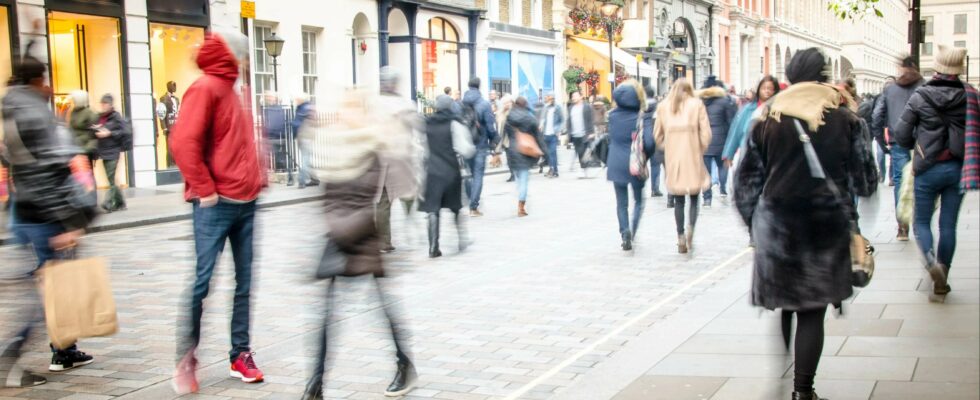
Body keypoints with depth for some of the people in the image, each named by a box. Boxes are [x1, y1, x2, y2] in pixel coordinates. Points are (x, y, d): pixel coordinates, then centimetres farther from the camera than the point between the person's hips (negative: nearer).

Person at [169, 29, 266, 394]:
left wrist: (256, 178, 12)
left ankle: (241, 353, 16)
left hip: (246, 202, 8)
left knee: (245, 282, 9)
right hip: (216, 204, -8)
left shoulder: (232, 90, 16)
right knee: (202, 282, -5)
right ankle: (185, 359, 4)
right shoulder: (205, 88, -9)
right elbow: (183, 142, -18)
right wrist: (205, 190, -16)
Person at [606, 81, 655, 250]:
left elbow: (611, 138, 8)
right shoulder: (643, 117, -12)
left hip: (616, 164, 2)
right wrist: (646, 155, -1)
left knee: (621, 203, 11)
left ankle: (625, 232, -9)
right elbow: (649, 142, -17)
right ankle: (632, 232, -5)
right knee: (638, 200, 16)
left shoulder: (613, 115, -2)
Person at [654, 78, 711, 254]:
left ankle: (681, 238, 8)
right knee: (694, 198, 8)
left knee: (678, 200, 10)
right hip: (693, 158, -2)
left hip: (672, 158, 2)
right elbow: (706, 133, -5)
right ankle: (690, 227, -14)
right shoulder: (697, 104, -1)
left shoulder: (663, 106, 5)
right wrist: (700, 150, 9)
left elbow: (657, 135, 6)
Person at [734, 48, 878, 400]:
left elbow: (747, 180, 5)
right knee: (812, 314, 4)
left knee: (781, 309, 15)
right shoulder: (845, 120, -2)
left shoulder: (767, 120, 2)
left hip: (776, 226, 1)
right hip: (827, 228, -1)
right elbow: (865, 180, 4)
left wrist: (753, 220, 16)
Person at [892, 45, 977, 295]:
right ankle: (941, 279, 12)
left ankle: (931, 261, -16)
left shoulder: (920, 97, -8)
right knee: (948, 225, 9)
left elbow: (901, 136, -4)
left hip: (928, 169, -2)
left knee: (921, 222, 10)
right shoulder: (969, 95, -4)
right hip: (958, 169, 2)